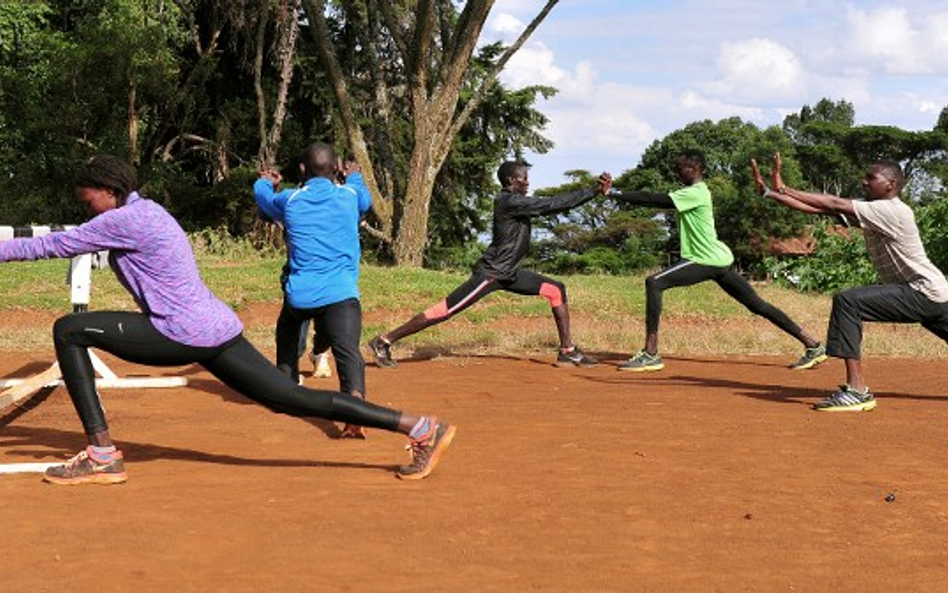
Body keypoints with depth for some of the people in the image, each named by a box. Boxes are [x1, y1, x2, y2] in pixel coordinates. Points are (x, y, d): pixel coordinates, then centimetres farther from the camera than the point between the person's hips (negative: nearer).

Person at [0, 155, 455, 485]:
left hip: (184, 334, -10)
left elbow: (58, 244, -4)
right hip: (218, 329, 10)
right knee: (294, 399, 7)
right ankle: (421, 429, 2)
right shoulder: (145, 213, 20)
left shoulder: (124, 220, -7)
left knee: (68, 331, -2)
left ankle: (101, 457, -5)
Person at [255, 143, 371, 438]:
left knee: (287, 328, 33)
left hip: (299, 294, 2)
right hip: (340, 293, -2)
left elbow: (264, 199, 32)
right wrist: (355, 176, 53)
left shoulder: (289, 199, 8)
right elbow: (366, 198, 32)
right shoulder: (350, 194, 7)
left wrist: (264, 182, 55)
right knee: (348, 353, -14)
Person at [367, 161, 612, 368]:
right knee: (445, 311, -11)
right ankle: (384, 342, -3)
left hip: (509, 273, 10)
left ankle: (568, 351, 8)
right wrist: (595, 192, -14)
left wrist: (595, 192, 3)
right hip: (490, 273, -10)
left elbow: (553, 206, 10)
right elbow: (552, 204, -19)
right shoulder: (509, 201, -17)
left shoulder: (517, 202, 11)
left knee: (556, 290, 6)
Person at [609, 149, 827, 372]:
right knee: (758, 305, 13)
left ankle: (650, 354, -19)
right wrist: (623, 196, 5)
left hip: (709, 260, -11)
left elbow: (658, 200, -20)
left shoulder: (695, 193, -13)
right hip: (719, 261, 11)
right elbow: (659, 201, 18)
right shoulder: (693, 192, 16)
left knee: (654, 283, -15)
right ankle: (813, 345, 17)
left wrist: (617, 194, -19)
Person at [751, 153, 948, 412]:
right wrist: (769, 192, -5)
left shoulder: (894, 211, -16)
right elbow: (819, 209, 1)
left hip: (926, 294, -10)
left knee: (846, 301, -22)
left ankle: (857, 390, -26)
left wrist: (784, 189, -19)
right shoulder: (871, 210, 9)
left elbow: (834, 204, -22)